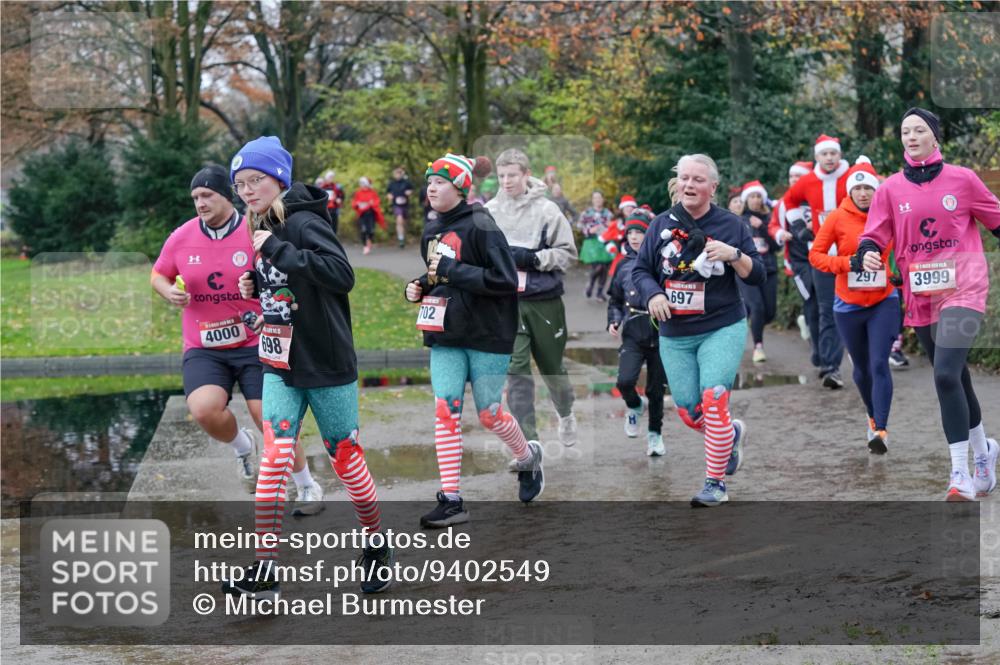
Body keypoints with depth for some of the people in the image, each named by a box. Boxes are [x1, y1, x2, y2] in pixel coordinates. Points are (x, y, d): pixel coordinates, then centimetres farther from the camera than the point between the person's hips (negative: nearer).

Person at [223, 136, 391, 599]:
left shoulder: (304, 223, -15)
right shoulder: (263, 230, 9)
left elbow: (341, 275, -31)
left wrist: (277, 250, -28)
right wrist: (256, 288, 4)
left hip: (327, 365, -6)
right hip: (280, 365, 6)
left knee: (345, 460, 5)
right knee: (275, 456, -7)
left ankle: (377, 547, 27)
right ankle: (265, 569, -9)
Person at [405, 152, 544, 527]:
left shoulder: (481, 227, -14)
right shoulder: (432, 232, 10)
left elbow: (507, 281, -21)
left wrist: (453, 270, -22)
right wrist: (420, 287, 5)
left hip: (487, 337, -6)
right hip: (446, 337, 6)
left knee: (488, 414, 4)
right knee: (445, 410, -6)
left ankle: (528, 457, 35)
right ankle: (451, 500, -5)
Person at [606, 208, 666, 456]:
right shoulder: (624, 265, 8)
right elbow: (615, 299, 19)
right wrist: (613, 320, 3)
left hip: (660, 332, -2)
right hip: (633, 333, 2)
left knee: (656, 388, 7)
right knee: (625, 381, -17)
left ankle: (655, 434, 26)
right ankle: (635, 406, 17)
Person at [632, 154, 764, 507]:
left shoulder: (730, 225, -2)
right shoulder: (662, 225, 5)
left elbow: (757, 276, -1)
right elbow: (640, 270, 8)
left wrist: (733, 255, -20)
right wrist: (652, 294, -12)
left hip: (722, 329, -4)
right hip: (674, 335, 4)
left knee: (714, 403, -16)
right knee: (689, 412, 5)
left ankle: (715, 484, -5)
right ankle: (733, 433, 38)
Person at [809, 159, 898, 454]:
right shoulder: (838, 218, -6)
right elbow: (816, 254, -4)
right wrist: (846, 263, -18)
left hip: (883, 301, -1)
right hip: (849, 305, 1)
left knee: (879, 364, -13)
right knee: (862, 367, 13)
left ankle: (881, 430, -14)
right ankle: (873, 417, 35)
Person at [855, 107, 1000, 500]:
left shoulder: (962, 179, -2)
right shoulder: (891, 189, 3)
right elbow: (874, 236, 3)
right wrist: (867, 255, -18)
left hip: (962, 290, -4)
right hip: (921, 298, 4)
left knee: (946, 375, -20)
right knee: (955, 379, 15)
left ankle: (960, 474, -18)